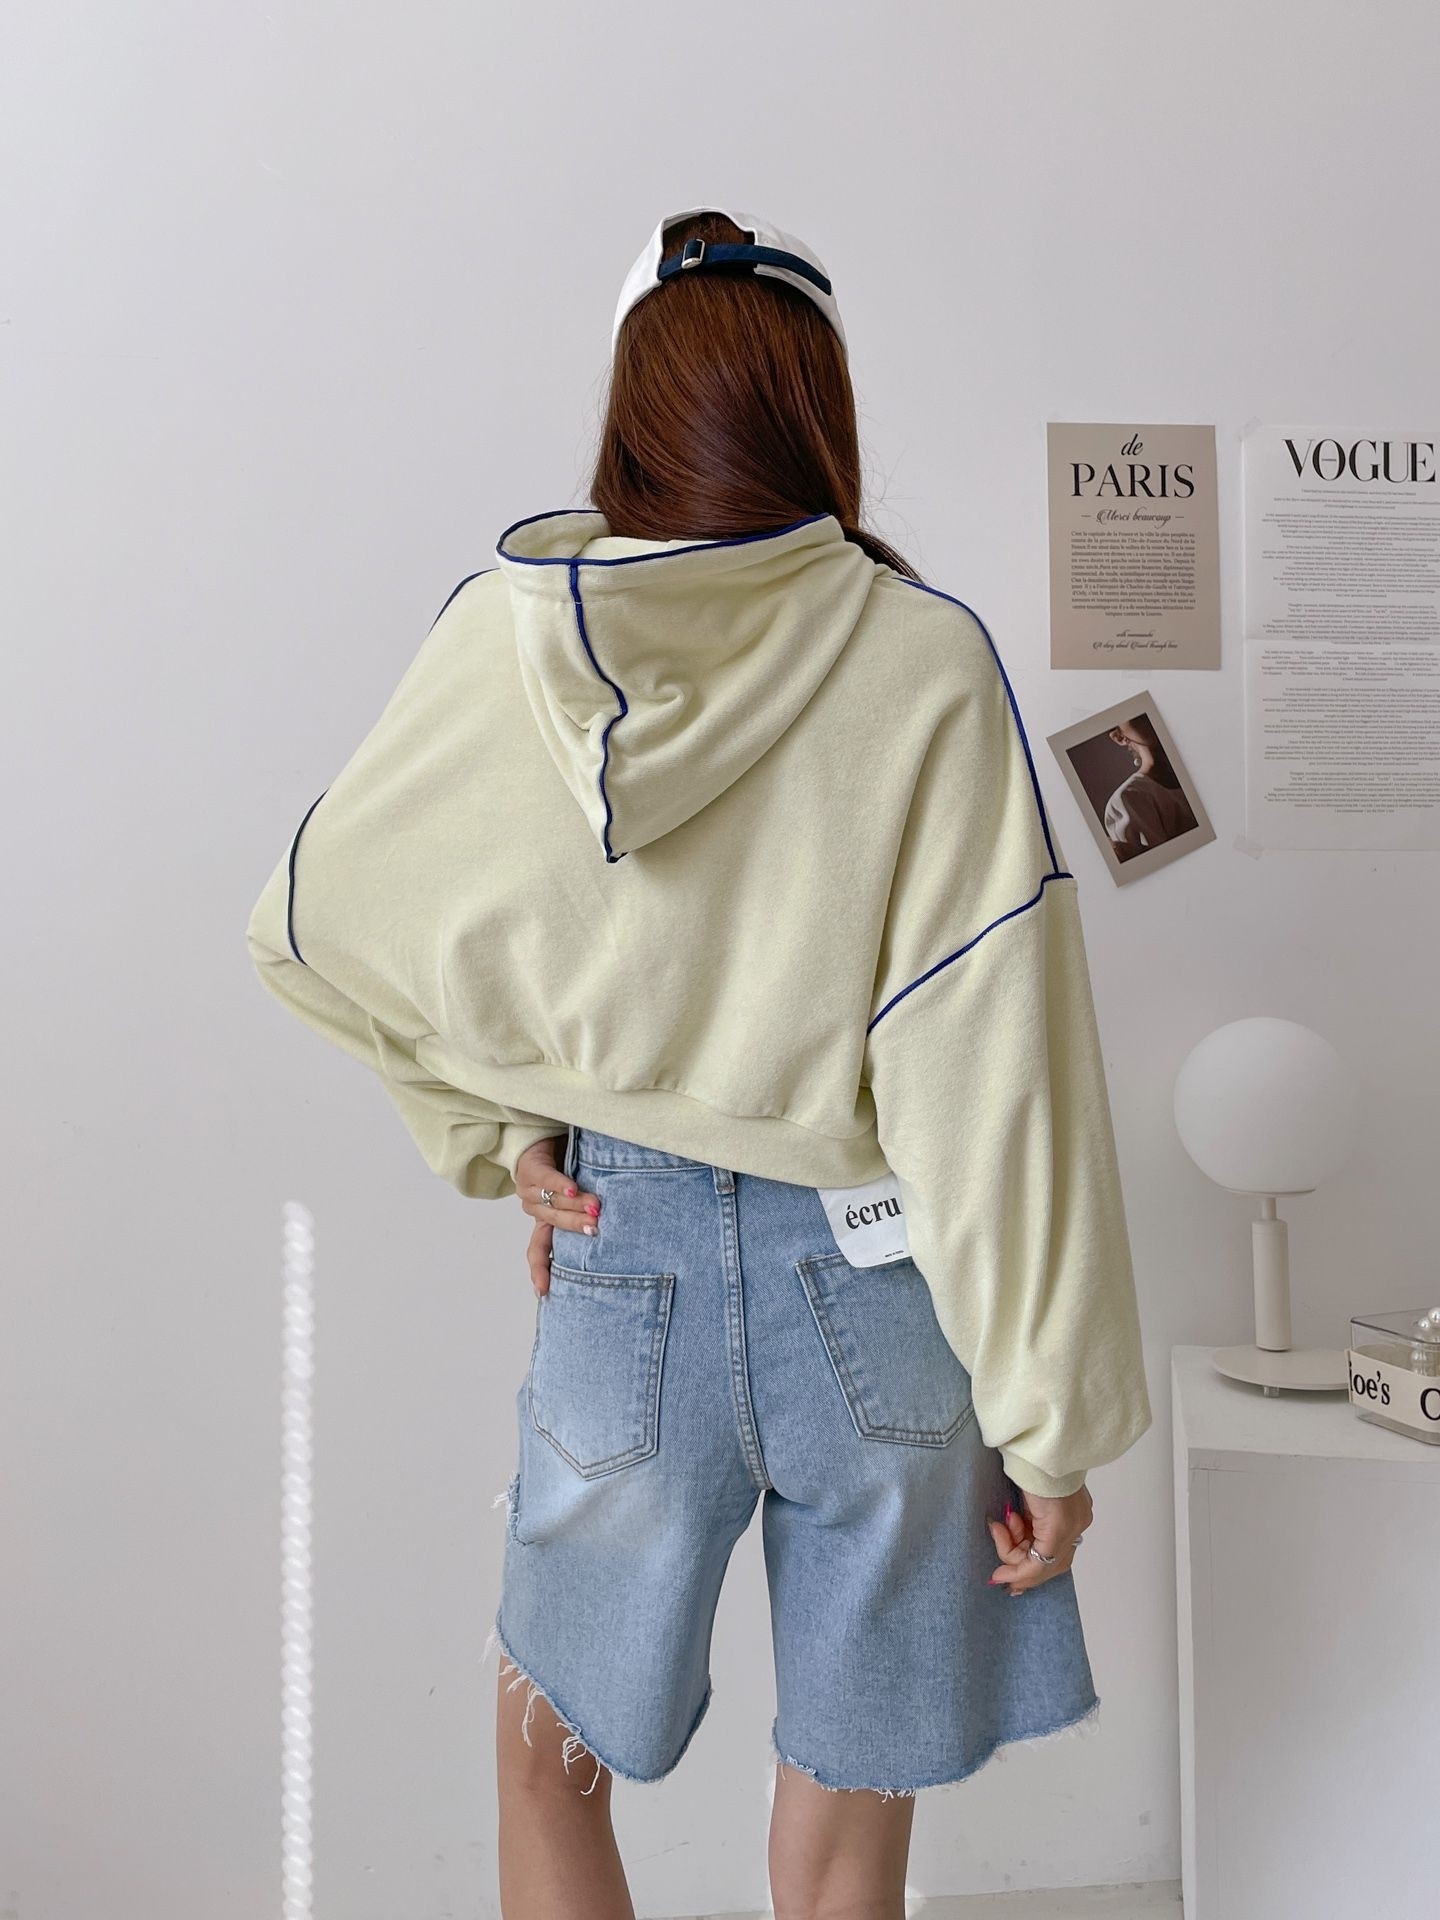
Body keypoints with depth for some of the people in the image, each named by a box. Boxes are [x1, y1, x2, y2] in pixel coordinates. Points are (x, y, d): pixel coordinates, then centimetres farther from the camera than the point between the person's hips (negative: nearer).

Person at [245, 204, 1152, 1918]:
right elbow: (997, 1076, -14)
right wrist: (1054, 1421, -7)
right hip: (877, 1281, 0)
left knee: (549, 1768, 26)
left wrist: (491, 1136, 9)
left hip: (624, 1263, 1)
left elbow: (308, 926, 4)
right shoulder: (923, 659, -13)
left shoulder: (504, 635, -6)